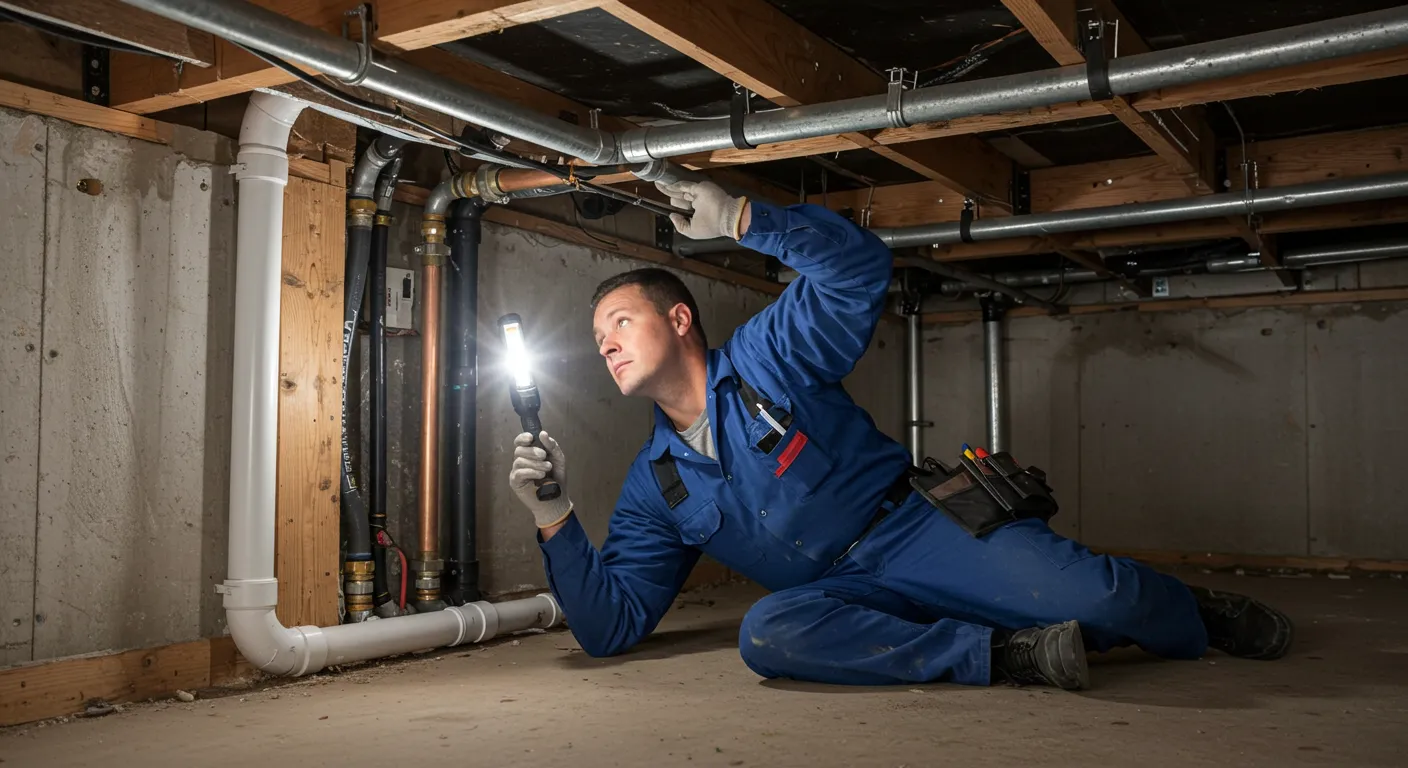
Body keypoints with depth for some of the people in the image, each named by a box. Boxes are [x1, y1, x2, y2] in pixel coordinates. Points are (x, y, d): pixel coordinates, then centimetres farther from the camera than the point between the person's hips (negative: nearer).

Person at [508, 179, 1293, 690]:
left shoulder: (765, 355, 0)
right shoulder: (653, 489, 10)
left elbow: (859, 265, -11)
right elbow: (609, 626, 6)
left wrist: (742, 219, -20)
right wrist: (556, 518, -8)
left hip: (921, 528, -3)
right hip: (842, 593, 3)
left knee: (1096, 594, -22)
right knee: (766, 633, -32)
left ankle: (1198, 618, 15)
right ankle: (1003, 654, -27)